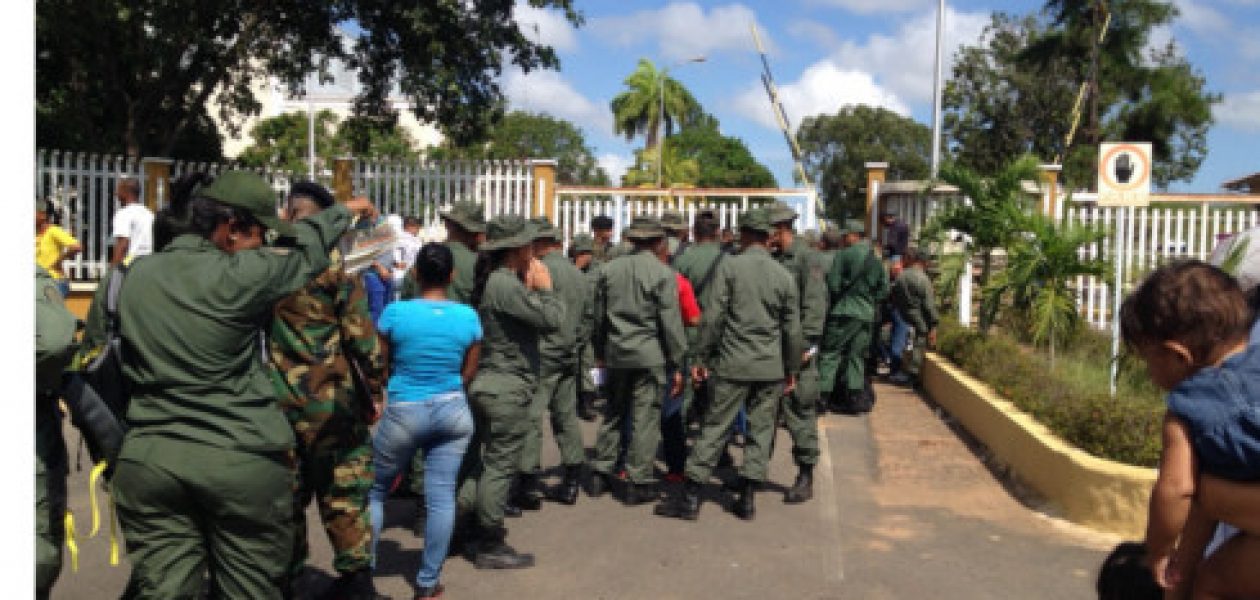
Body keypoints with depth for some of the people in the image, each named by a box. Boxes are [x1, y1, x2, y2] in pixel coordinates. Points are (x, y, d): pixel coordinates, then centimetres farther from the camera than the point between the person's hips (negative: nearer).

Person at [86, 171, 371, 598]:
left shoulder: (124, 281, 4)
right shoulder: (243, 275, -10)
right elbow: (306, 249, 7)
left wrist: (111, 451, 20)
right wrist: (345, 211, 26)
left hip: (149, 463, 4)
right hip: (244, 466, -4)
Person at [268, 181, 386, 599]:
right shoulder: (335, 268, -10)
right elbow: (363, 339, -11)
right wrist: (374, 391, -1)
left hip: (279, 400, 2)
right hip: (332, 400, -2)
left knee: (286, 494, 14)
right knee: (343, 494, 10)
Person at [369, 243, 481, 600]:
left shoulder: (396, 312, -11)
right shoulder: (468, 315, -4)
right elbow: (469, 373, 5)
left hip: (403, 412, -2)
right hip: (453, 411, 2)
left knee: (375, 490, 16)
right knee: (441, 496, 5)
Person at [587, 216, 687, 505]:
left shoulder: (608, 270, 5)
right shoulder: (663, 274, -10)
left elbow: (599, 316, 11)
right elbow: (671, 323, -10)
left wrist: (600, 352, 20)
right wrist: (676, 364, -3)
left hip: (616, 354, 5)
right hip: (651, 356, -5)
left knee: (613, 414, 17)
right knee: (645, 418, 2)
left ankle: (600, 473, 21)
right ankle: (638, 483, 6)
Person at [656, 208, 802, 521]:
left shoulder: (729, 266, -5)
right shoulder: (784, 275, 4)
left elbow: (713, 317, -8)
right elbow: (793, 329, 8)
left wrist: (701, 357, 0)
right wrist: (791, 369, 17)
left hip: (734, 365, -3)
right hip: (771, 367, 3)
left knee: (714, 428, 1)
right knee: (761, 430, 10)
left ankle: (690, 497, 5)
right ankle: (747, 498, 14)